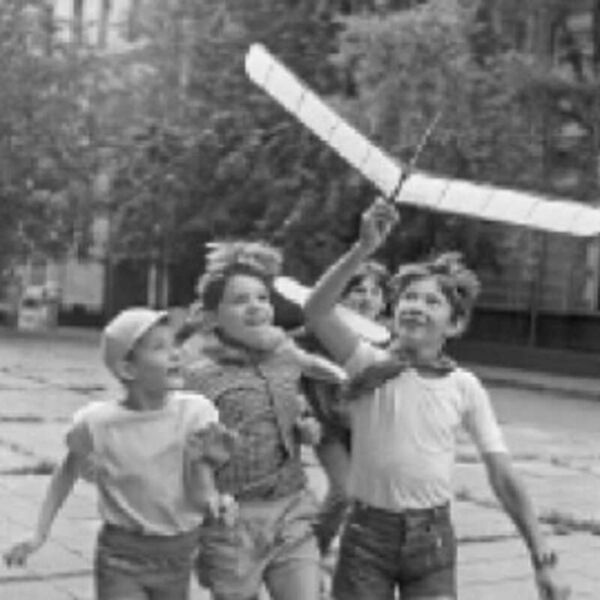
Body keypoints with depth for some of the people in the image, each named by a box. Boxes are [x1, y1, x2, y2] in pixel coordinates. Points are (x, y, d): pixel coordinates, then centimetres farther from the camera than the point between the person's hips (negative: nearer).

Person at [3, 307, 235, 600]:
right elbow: (67, 472, 4)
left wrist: (202, 458, -29)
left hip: (176, 558, 3)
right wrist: (39, 535, 1)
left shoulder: (195, 412, -12)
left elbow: (200, 497, -11)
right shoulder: (97, 422, -16)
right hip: (121, 557, -3)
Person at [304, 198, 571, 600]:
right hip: (368, 532, -1)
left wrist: (543, 559, -7)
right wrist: (364, 248, -36)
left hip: (432, 536, 1)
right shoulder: (371, 366, -8)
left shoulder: (465, 387, -4)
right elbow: (317, 311, -25)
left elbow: (504, 477, -3)